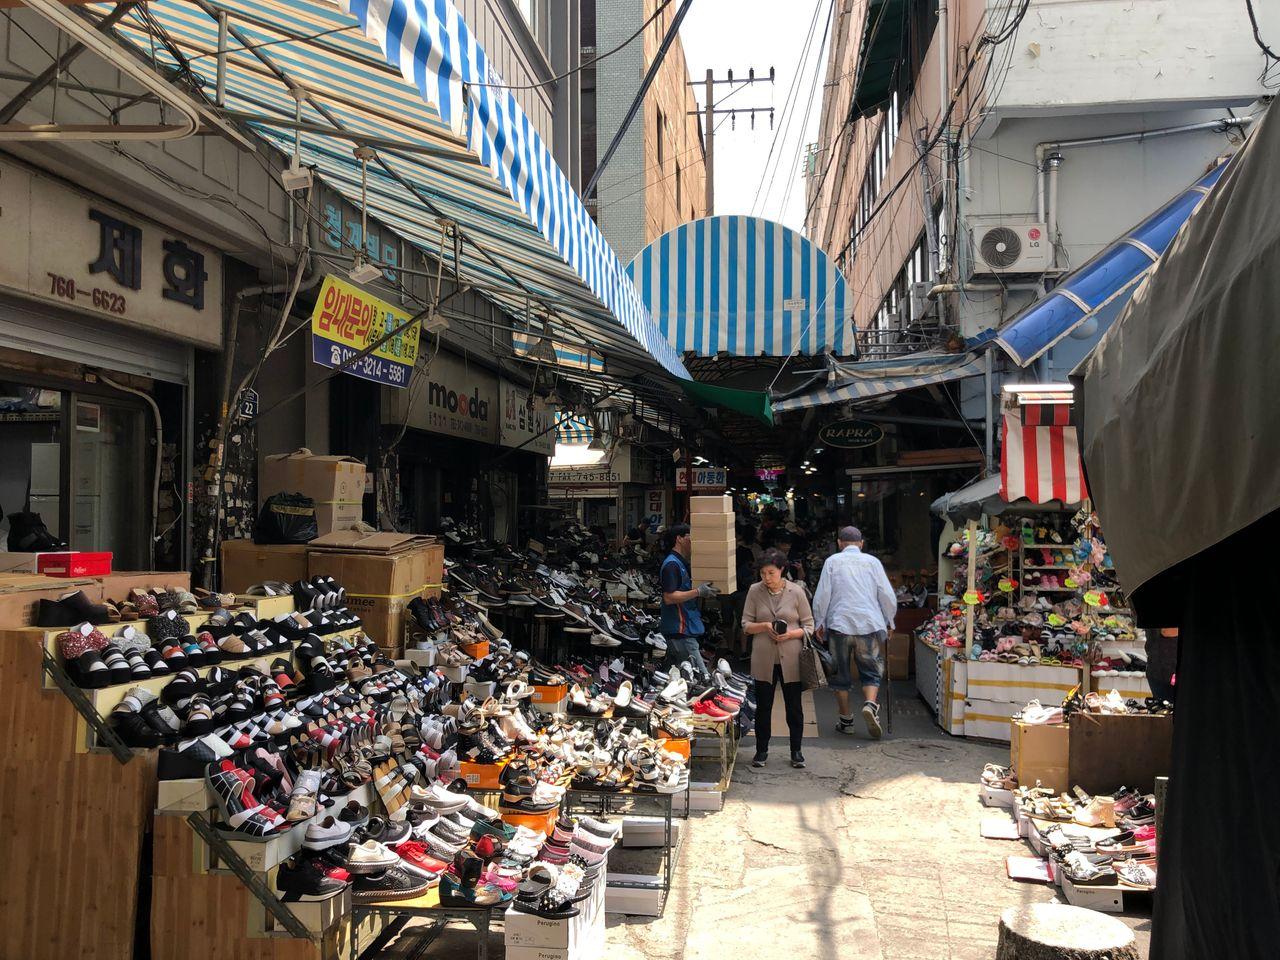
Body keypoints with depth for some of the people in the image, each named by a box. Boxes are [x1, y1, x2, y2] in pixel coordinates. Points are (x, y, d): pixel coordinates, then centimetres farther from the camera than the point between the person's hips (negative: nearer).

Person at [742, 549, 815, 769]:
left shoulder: (796, 591, -3)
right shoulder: (754, 591, 0)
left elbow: (808, 626, 1)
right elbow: (746, 625, 2)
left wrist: (790, 634, -17)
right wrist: (765, 626, -17)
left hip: (790, 659, -1)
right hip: (763, 659, 1)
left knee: (794, 707, 7)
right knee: (763, 706, 10)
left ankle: (796, 751, 22)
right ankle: (761, 750, 24)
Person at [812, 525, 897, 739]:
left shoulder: (832, 561, 4)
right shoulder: (872, 562, 6)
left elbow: (822, 596, -1)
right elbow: (888, 595, 5)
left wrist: (819, 623, 10)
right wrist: (888, 623, 18)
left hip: (839, 624, 0)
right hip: (869, 624, 1)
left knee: (841, 673, 10)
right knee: (871, 671, 9)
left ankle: (846, 720, 15)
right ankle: (871, 704, -17)